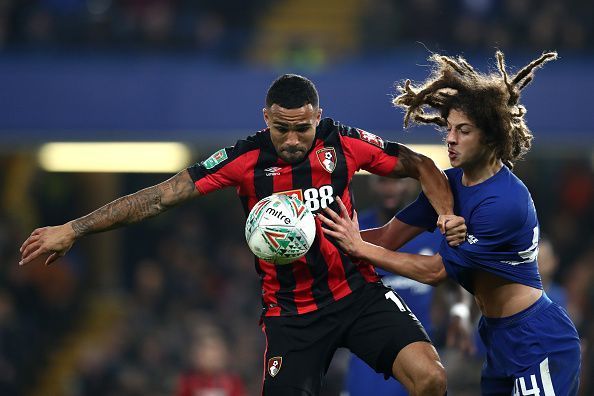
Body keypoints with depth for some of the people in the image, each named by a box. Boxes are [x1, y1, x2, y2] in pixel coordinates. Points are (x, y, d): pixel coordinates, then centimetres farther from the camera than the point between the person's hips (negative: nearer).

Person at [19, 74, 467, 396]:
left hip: (359, 292, 1)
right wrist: (72, 230, -11)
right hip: (291, 312, -1)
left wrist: (447, 213, -11)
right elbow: (161, 196, -10)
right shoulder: (246, 159, -11)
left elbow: (420, 166, 7)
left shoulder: (345, 143, -7)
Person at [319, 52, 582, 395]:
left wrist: (360, 248, -17)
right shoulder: (449, 184, 3)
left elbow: (435, 270, -20)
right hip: (501, 340, 9)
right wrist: (325, 237, -11)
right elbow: (389, 237, 1)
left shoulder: (503, 202, -24)